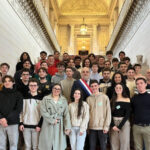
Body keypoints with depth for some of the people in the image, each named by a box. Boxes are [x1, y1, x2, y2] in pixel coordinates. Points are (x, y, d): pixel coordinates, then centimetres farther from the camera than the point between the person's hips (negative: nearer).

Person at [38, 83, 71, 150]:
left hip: (59, 126, 2)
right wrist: (52, 120, -12)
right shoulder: (45, 99, 1)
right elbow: (43, 112, -7)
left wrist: (67, 127, -6)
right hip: (48, 125, -1)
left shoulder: (64, 100, 6)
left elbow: (66, 114, 1)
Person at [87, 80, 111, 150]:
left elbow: (108, 112, -4)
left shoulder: (104, 97, -3)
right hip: (92, 127, 2)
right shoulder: (89, 98, 4)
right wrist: (87, 126, -1)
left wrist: (106, 126, -8)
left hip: (102, 127, -2)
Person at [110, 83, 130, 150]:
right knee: (114, 143, 3)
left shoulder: (127, 100, 0)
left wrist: (119, 126, -10)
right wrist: (113, 125, -10)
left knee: (124, 142, -2)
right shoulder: (112, 100, 8)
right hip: (114, 123, 2)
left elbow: (127, 114, -5)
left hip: (124, 123, -2)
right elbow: (110, 114, 3)